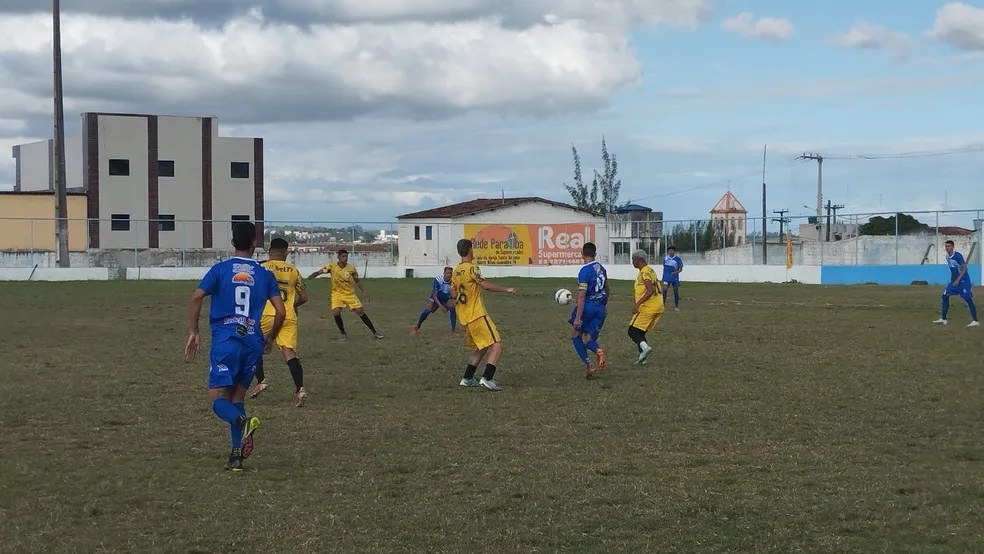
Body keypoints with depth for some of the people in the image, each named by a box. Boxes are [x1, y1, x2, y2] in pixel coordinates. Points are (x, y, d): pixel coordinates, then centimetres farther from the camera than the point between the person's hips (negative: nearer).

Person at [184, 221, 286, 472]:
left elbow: (196, 297, -10)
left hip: (225, 341, -3)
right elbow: (281, 312, 1)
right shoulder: (265, 275, 8)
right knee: (237, 398, 15)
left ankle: (242, 422, -33)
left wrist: (193, 332, -2)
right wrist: (269, 338, 18)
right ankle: (237, 455, 7)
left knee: (218, 399, 0)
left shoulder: (220, 269, 3)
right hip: (252, 343, 3)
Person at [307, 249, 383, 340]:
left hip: (350, 294, 1)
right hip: (337, 294, 0)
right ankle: (343, 334, 1)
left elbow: (357, 281, 6)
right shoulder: (332, 266, -12)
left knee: (361, 312, -3)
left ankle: (374, 332, 9)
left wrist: (364, 292, 3)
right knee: (336, 312, -20)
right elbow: (320, 271, -23)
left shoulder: (351, 268, -8)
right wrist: (313, 275, -45)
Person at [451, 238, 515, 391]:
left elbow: (454, 294, 16)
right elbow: (486, 285, -22)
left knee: (480, 348, 22)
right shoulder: (471, 268, -14)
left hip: (464, 317, 9)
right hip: (477, 315, -9)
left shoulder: (455, 271, 10)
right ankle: (487, 378, -18)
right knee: (496, 345, -8)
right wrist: (506, 290, -11)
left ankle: (467, 378, 22)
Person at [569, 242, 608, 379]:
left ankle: (588, 365, 1)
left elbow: (582, 296, -19)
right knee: (588, 340, 10)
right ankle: (598, 350, -24)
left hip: (587, 306, -6)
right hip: (601, 308, 6)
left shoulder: (585, 271, -15)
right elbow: (606, 289, 22)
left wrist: (578, 317, -19)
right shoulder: (602, 269, 8)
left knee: (576, 336, 14)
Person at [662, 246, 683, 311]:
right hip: (667, 277, 2)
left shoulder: (677, 259, -6)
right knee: (664, 290, -13)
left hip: (675, 277, -2)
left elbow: (681, 268, -5)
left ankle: (676, 306, 18)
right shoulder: (665, 259, 4)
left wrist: (676, 272, -24)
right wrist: (663, 276, 18)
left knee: (676, 292, 6)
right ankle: (663, 305, -9)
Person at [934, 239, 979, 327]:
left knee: (968, 299, -8)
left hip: (963, 280, -8)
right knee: (945, 296, 0)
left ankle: (975, 321, -5)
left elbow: (964, 268, -20)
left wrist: (958, 280, -26)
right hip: (953, 280, 8)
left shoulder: (958, 256, -17)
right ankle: (943, 319, 4)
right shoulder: (947, 257, 7)